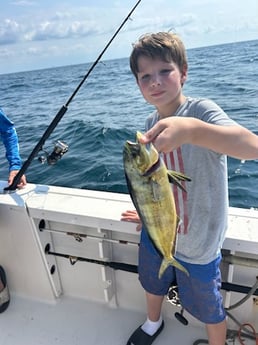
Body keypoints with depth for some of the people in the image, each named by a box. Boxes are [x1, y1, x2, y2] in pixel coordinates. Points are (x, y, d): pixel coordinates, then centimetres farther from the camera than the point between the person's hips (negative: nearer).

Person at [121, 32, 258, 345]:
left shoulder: (201, 110, -23)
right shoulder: (152, 123, -4)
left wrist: (191, 129, -58)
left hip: (197, 244, -5)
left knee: (209, 310, 19)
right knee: (152, 283, 30)